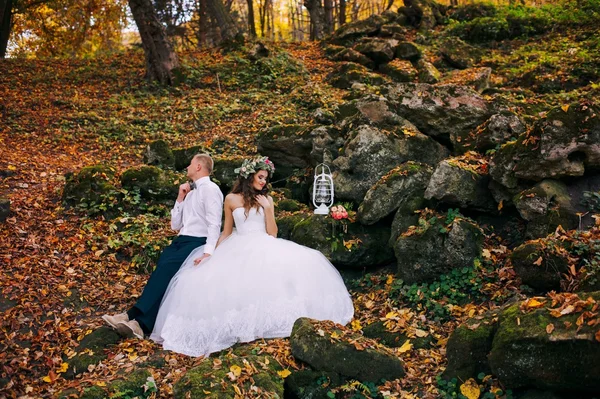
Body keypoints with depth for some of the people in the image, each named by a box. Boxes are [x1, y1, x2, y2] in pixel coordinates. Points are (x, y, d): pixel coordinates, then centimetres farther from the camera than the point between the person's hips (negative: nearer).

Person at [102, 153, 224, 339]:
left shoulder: (210, 189, -4)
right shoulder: (191, 192, 23)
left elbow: (214, 224, -16)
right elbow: (175, 225, 22)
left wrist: (208, 252, -28)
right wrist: (180, 199, 12)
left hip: (198, 243, -8)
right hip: (181, 241, 8)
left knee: (166, 268, -28)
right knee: (160, 271, -18)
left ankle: (138, 319, -32)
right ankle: (139, 322, -27)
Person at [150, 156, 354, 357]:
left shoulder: (267, 199, 12)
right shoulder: (231, 199, 8)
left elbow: (272, 234, 4)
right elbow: (226, 233, 12)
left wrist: (267, 208, -5)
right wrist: (211, 254, 4)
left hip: (265, 248, 1)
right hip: (240, 250, -1)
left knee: (302, 262, -27)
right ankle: (241, 327, -15)